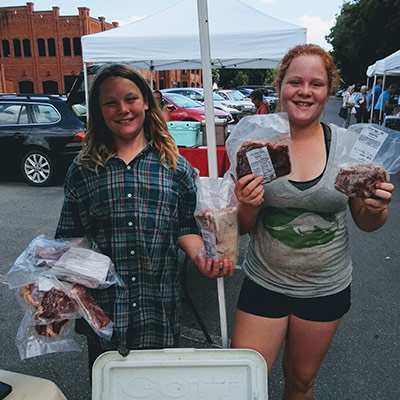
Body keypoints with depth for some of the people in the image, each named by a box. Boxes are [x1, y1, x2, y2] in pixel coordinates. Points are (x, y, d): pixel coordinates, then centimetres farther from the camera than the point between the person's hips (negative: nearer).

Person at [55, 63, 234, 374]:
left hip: (161, 314, 0)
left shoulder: (175, 166, 2)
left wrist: (201, 257, -13)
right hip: (102, 313, 1)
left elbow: (187, 227, 5)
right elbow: (69, 239, 4)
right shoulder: (82, 171, 2)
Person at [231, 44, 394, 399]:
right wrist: (249, 207, -24)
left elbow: (366, 223, 3)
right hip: (264, 285, -1)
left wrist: (376, 209, -19)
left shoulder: (347, 144, -6)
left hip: (327, 287, 2)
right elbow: (243, 227, -3)